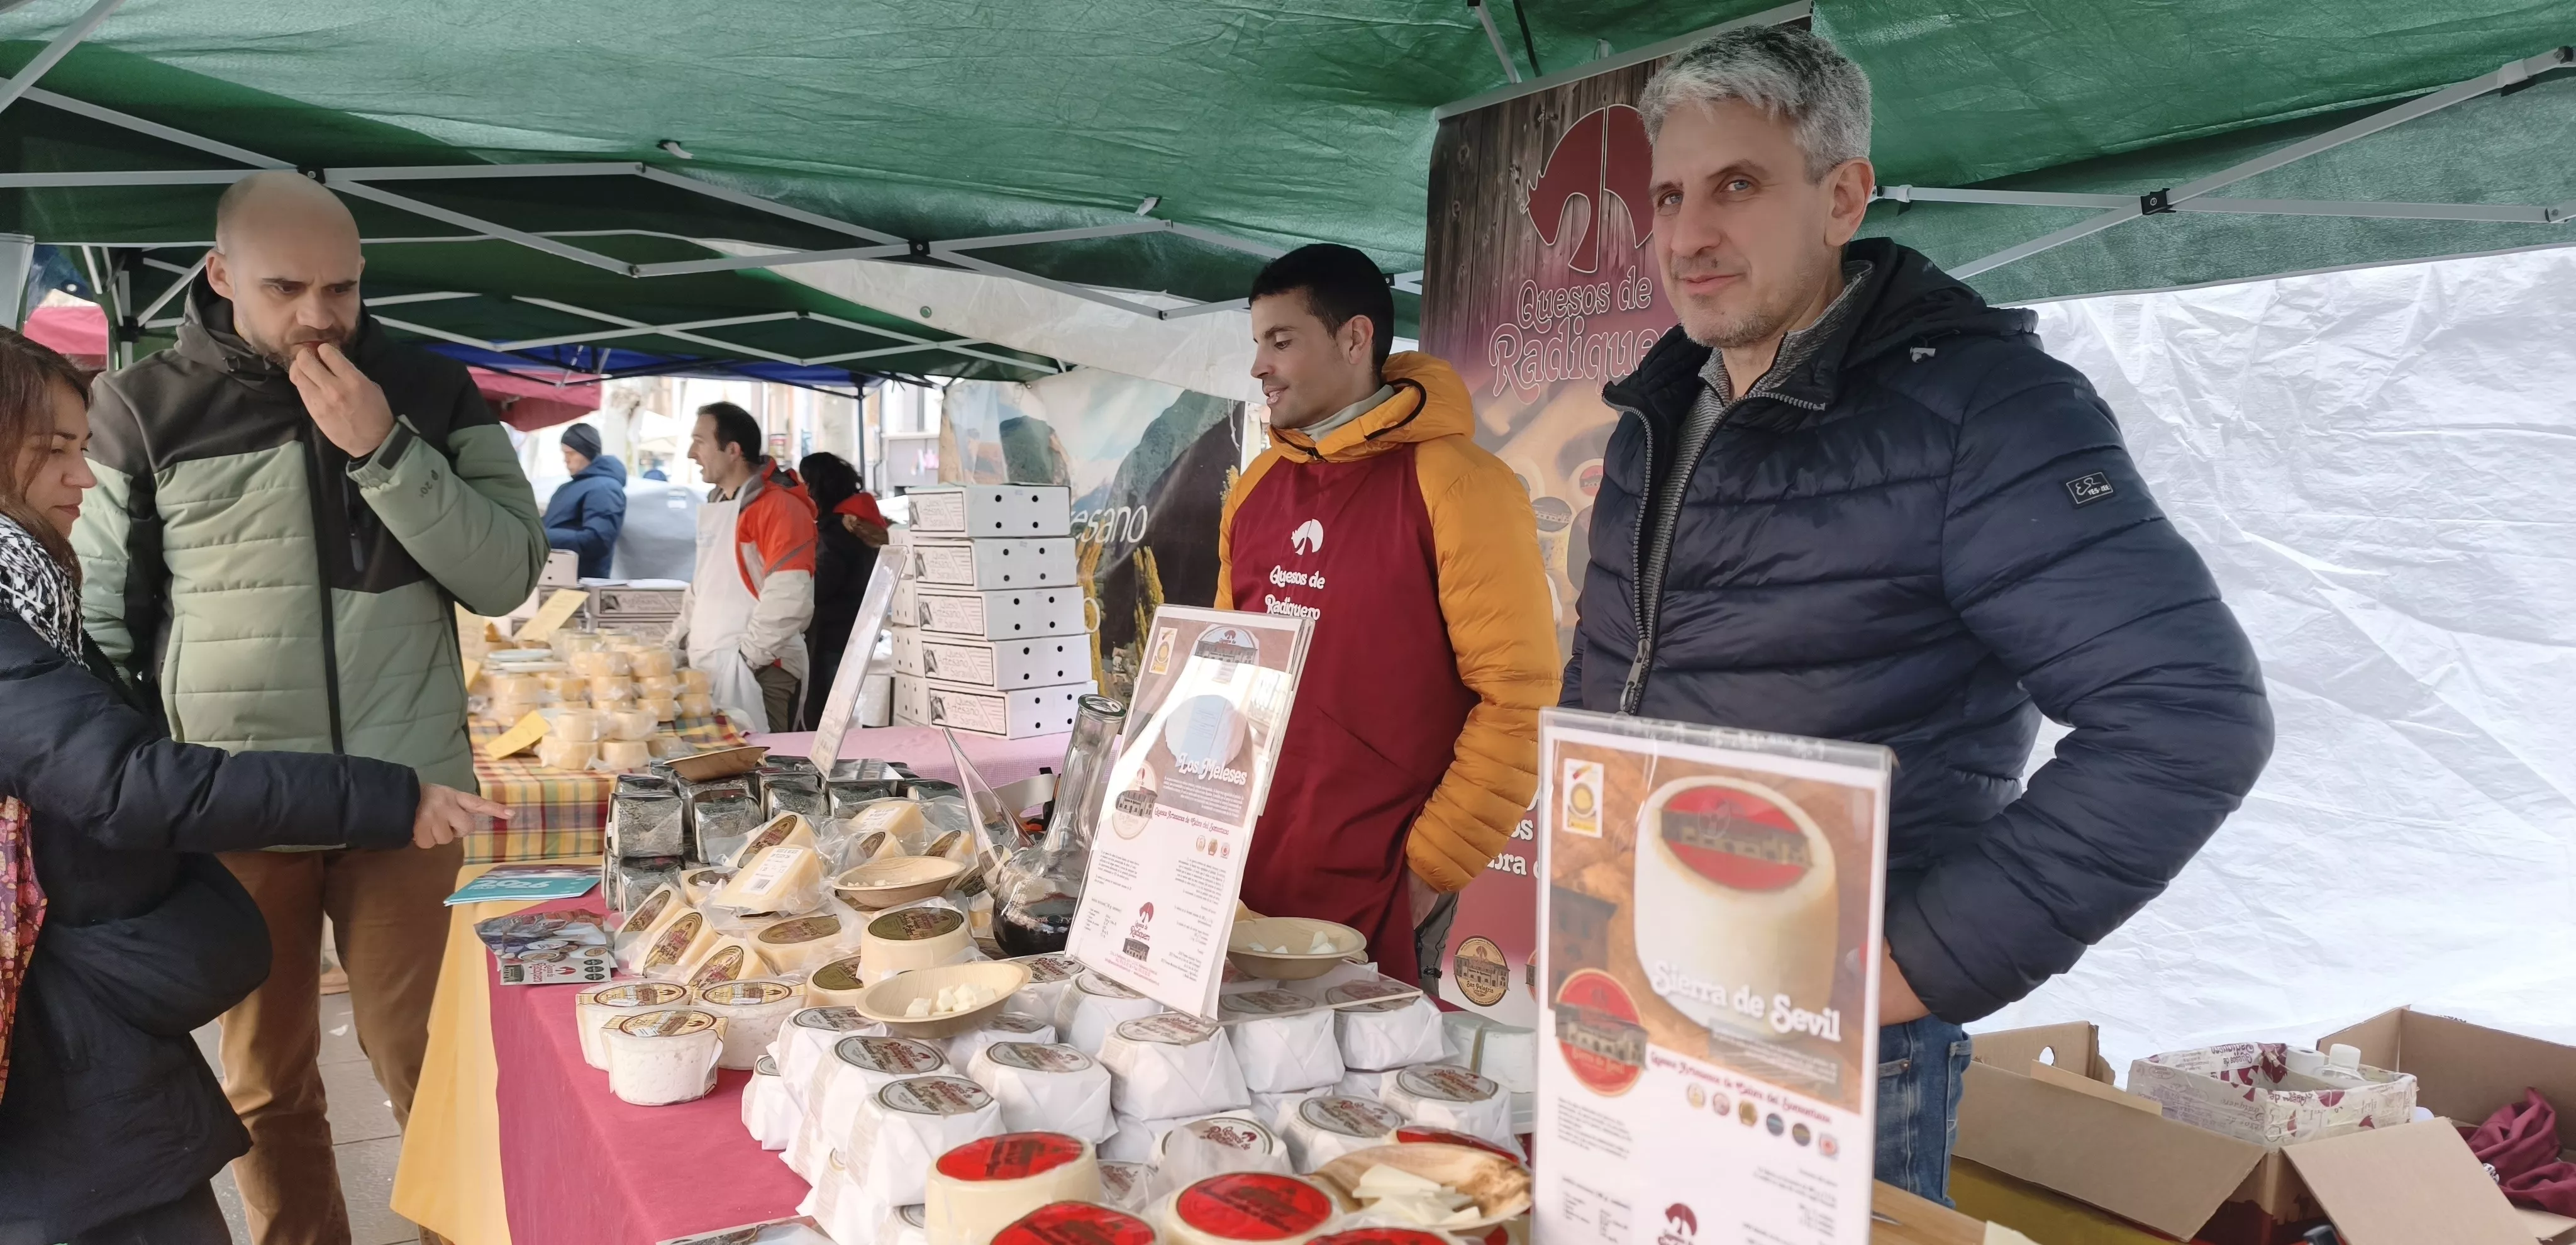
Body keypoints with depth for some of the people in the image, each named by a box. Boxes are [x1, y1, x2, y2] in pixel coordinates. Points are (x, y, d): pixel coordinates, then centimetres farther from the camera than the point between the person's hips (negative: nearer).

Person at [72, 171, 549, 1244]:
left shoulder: (432, 395, 2)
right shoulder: (145, 410, 0)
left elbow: (507, 577, -5)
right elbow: (98, 621, 4)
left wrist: (383, 449, -15)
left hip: (406, 788, 0)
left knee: (428, 1062, 5)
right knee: (265, 1080, 11)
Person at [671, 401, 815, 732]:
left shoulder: (779, 506, -14)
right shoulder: (714, 506, 17)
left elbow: (789, 600, -23)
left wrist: (746, 657, -18)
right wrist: (678, 641, 17)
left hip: (758, 674, -9)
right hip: (709, 670, 9)